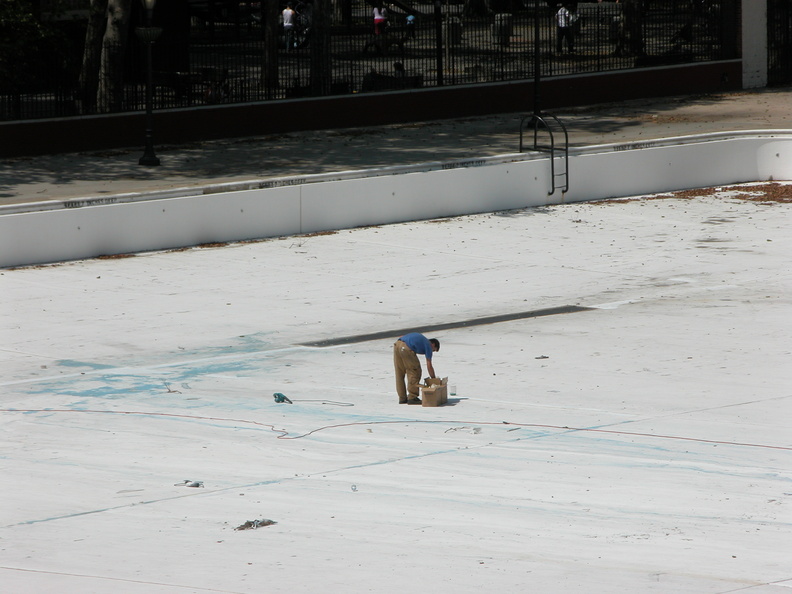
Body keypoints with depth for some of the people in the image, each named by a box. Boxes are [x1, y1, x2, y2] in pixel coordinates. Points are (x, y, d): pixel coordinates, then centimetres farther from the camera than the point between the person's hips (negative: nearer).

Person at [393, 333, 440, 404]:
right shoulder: (428, 345, 11)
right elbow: (429, 366, 10)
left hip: (397, 344, 8)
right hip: (406, 348, -8)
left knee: (399, 374, 15)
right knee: (414, 373, 5)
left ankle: (402, 398, 19)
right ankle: (412, 397, 4)